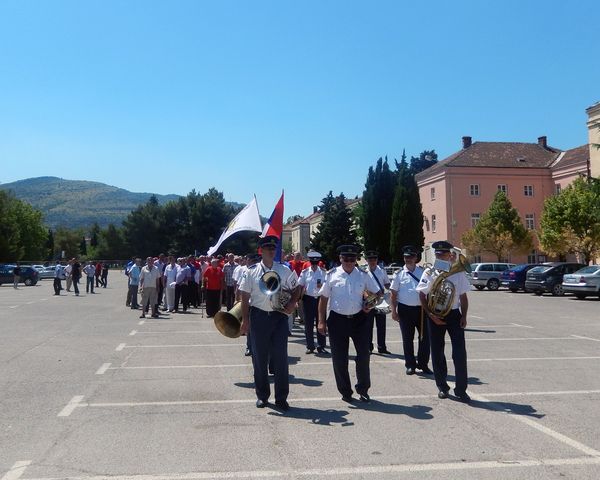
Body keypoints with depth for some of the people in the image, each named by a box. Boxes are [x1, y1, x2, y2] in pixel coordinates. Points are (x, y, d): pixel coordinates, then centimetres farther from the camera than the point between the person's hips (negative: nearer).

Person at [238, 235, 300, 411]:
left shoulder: (285, 270, 2)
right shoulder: (251, 271, -1)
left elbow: (295, 289, 12)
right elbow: (245, 297, 0)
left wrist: (292, 303, -7)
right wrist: (245, 320, -4)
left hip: (279, 316, 1)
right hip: (258, 316, 0)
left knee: (280, 357, 2)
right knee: (259, 358, 9)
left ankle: (281, 398, 14)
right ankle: (262, 395, 25)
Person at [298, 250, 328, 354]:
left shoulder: (323, 272, 6)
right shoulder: (305, 272, 6)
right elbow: (300, 286, 6)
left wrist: (322, 286, -13)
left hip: (320, 299, 0)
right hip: (308, 299, 0)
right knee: (308, 324, 3)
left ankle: (321, 346, 10)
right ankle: (310, 346, 13)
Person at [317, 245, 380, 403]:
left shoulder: (363, 275, 3)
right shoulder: (332, 275, -1)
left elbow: (376, 294, 13)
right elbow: (323, 299, 2)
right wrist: (321, 321, -2)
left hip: (359, 319, 1)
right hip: (337, 320, -1)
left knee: (364, 354, 4)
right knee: (339, 359, 5)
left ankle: (363, 389, 23)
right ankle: (345, 392, 22)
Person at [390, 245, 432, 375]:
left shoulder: (423, 272, 5)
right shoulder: (399, 274, 2)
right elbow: (394, 294, 2)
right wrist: (394, 311, -4)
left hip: (421, 309, 1)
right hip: (405, 309, -1)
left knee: (425, 337, 4)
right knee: (407, 339, 7)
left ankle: (423, 364, 20)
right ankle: (410, 365, 19)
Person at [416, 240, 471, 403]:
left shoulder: (458, 273, 0)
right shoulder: (429, 273, -1)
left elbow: (463, 297, 6)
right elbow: (422, 296, 0)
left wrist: (464, 316, -4)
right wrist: (430, 314, -10)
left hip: (454, 315, 0)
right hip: (435, 316, 1)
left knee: (460, 352, -5)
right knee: (437, 352, 9)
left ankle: (461, 390, 5)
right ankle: (442, 387, 24)